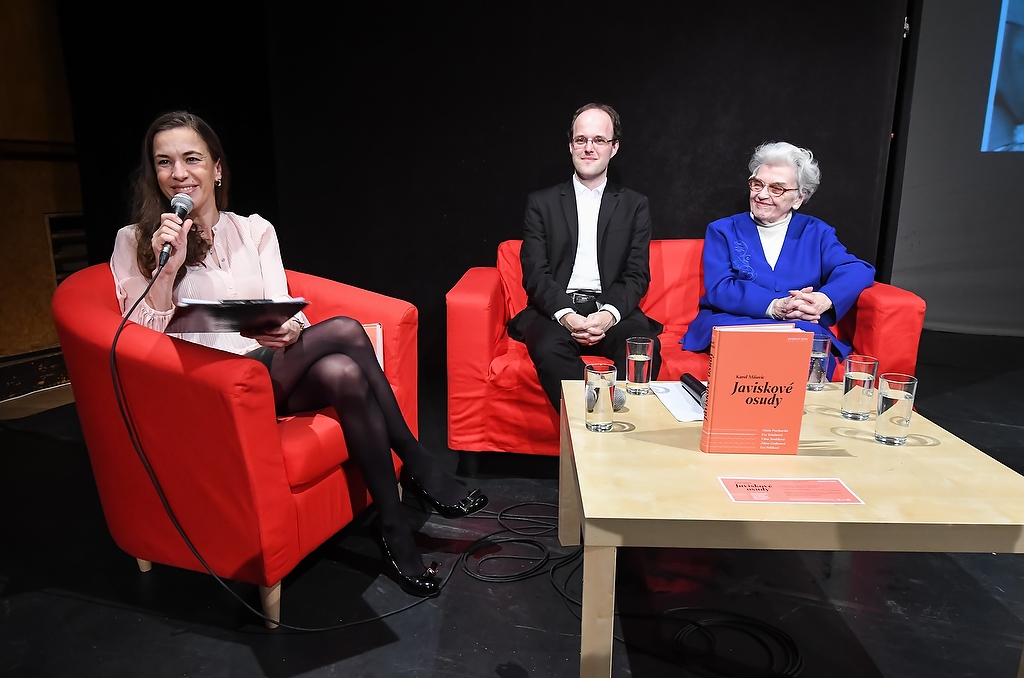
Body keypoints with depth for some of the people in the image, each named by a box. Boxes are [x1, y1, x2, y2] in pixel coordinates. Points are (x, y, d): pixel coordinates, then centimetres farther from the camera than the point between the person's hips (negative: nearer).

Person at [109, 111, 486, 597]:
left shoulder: (255, 230, 13)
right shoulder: (136, 242, 5)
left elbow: (283, 313, 3)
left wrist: (289, 330, -22)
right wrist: (169, 267, -16)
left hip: (272, 371, 3)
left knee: (343, 373, -33)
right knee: (343, 331, -27)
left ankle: (395, 534, -21)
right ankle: (418, 465, -15)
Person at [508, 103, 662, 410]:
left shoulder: (635, 205, 15)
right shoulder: (542, 203, 12)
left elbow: (637, 275, 5)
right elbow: (535, 272, 2)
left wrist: (608, 315, -15)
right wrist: (566, 315, -17)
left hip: (613, 310, 1)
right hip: (555, 309, 0)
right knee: (550, 347, -34)